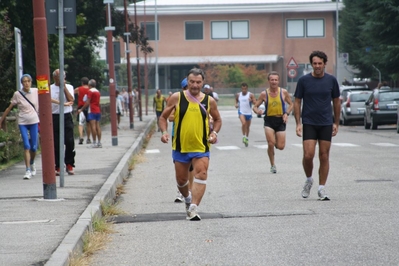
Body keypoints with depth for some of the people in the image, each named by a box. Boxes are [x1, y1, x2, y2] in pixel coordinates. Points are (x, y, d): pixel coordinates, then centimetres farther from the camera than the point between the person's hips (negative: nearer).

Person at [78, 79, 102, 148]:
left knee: (93, 126, -10)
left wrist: (81, 109, -8)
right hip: (98, 111, 8)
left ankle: (94, 143, -15)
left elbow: (88, 102, -12)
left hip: (92, 111, -8)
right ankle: (99, 142, 4)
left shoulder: (90, 91, -7)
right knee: (98, 126, 6)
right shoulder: (98, 91, 17)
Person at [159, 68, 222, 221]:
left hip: (201, 147, -1)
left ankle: (193, 208, -22)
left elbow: (217, 119, 15)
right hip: (180, 147, 1)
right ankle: (187, 197, 43)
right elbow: (163, 117, 5)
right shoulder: (177, 98, -2)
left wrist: (214, 133, -3)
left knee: (201, 175, -19)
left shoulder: (209, 101, 1)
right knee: (181, 180, 12)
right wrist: (164, 131, -12)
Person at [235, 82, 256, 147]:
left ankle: (246, 138, 29)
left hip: (248, 112, 1)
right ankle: (244, 136, -10)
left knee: (248, 126, 11)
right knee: (243, 123, -24)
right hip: (241, 112, 0)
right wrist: (236, 104, 2)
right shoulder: (238, 95, 4)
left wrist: (251, 100, -29)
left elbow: (255, 103, -10)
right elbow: (236, 101, 23)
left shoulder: (251, 95, -4)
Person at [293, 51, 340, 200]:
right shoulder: (303, 80, -2)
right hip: (309, 124, -1)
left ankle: (321, 189, 8)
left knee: (324, 157, 1)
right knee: (308, 155, -11)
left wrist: (336, 123, 9)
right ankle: (309, 180, 15)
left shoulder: (331, 80, 2)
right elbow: (297, 102, 2)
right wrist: (298, 124, -5)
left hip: (326, 124, 1)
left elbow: (336, 102, 11)